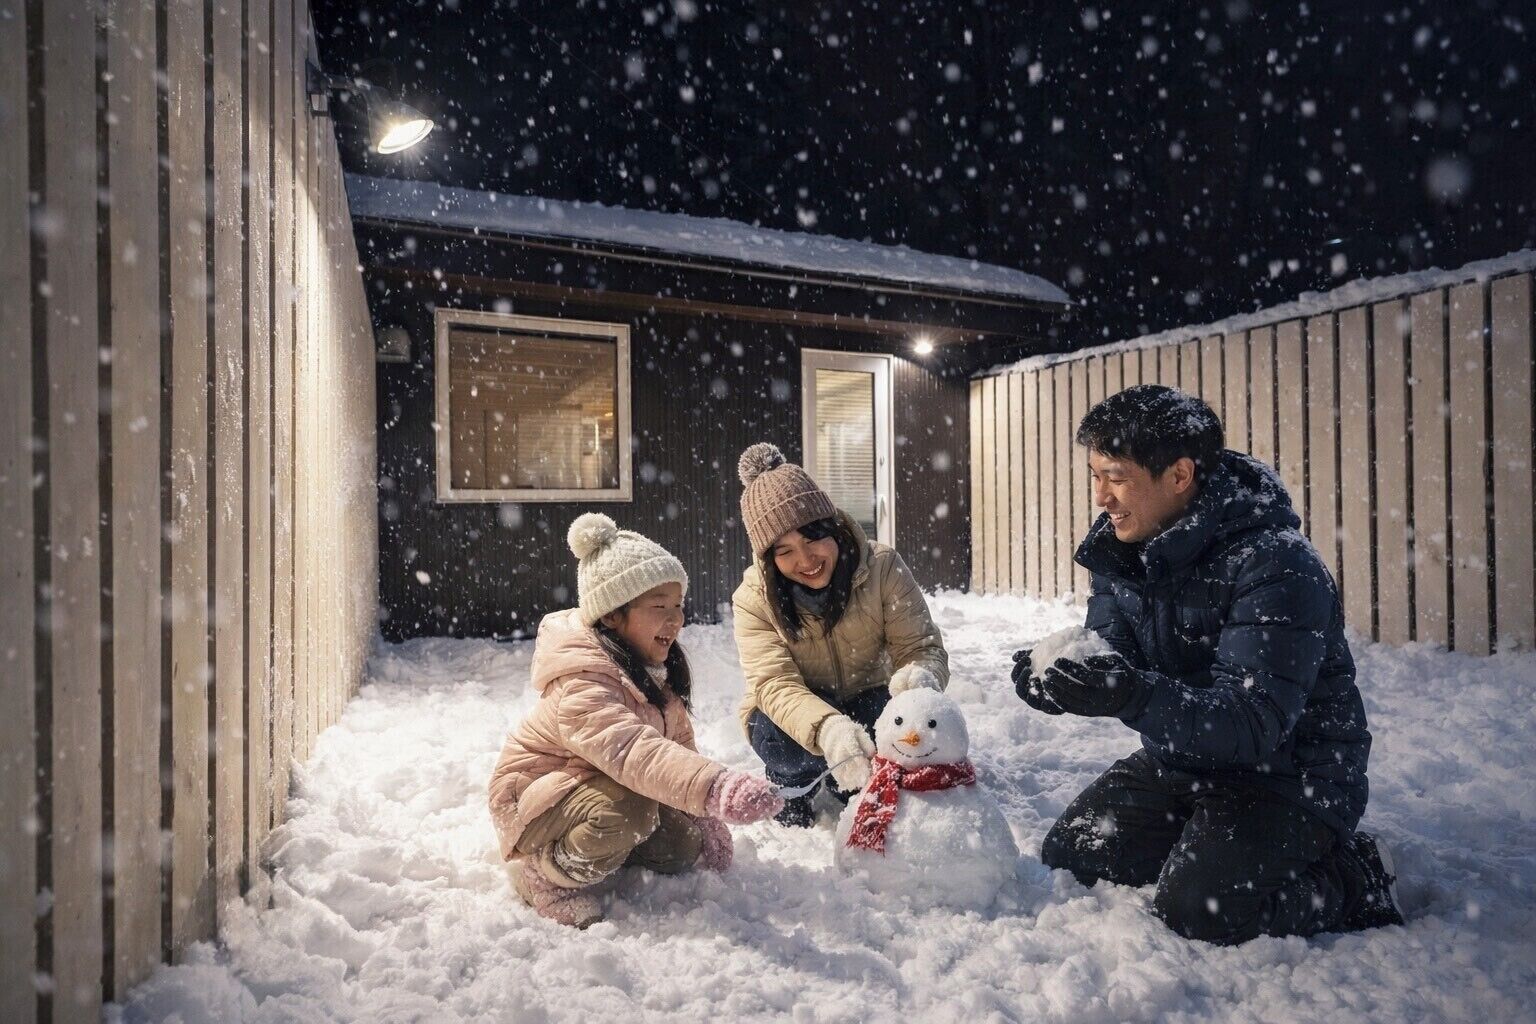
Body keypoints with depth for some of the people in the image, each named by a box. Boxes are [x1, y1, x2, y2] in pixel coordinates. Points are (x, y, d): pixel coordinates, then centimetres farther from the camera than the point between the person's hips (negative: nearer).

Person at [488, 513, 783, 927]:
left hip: (599, 785, 9)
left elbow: (678, 742, 3)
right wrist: (715, 788, -64)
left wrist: (708, 819, -1)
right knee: (631, 808, -35)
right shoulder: (583, 685, -34)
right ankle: (548, 877, -9)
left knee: (682, 847, -2)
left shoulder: (655, 671, -4)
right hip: (534, 796, -8)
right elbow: (630, 750, -51)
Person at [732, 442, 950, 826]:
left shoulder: (882, 567, -19)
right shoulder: (754, 599, -20)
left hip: (865, 705, 1)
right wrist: (827, 728, -53)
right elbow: (775, 684, -31)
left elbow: (921, 646, -18)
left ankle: (852, 794, 0)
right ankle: (790, 808, 1)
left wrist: (920, 676, -46)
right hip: (789, 719, -1)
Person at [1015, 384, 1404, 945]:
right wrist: (1058, 681, -26)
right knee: (1068, 857, 3)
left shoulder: (1275, 562, -26)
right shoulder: (1122, 547, -3)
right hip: (1179, 758, 7)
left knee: (1198, 908, -22)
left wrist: (1137, 698, -47)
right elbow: (1109, 656, -3)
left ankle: (1360, 878, 5)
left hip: (1288, 769, -7)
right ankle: (1205, 840, 24)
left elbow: (1256, 720, -32)